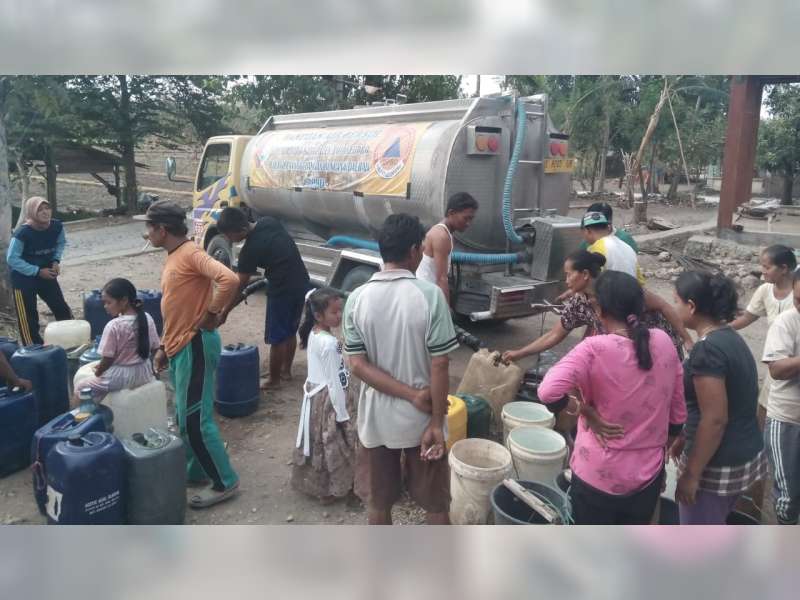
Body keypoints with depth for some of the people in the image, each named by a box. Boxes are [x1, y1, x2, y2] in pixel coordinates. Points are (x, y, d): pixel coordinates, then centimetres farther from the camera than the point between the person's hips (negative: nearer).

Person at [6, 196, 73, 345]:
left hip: (47, 273, 5)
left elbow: (61, 243, 11)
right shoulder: (23, 233, -25)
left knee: (62, 309, 8)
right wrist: (37, 271, -21)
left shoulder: (57, 226, -10)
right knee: (28, 317, 1)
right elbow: (12, 259, -19)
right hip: (23, 278, -5)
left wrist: (56, 261, -5)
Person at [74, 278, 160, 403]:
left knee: (81, 389, 15)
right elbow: (155, 348, 4)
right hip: (145, 374, 7)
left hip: (120, 377, -7)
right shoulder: (148, 318, -5)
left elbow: (108, 359, -17)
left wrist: (98, 372, 4)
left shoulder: (113, 326, -21)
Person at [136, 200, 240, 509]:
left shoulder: (191, 254, -16)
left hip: (195, 346, -10)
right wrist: (163, 347, 19)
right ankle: (195, 471, 32)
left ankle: (224, 482, 8)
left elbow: (229, 280, -33)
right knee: (185, 417, 17)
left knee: (195, 420, -5)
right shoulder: (173, 258, 15)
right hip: (179, 347, 10)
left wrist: (211, 314, -20)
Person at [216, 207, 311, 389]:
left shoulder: (250, 249, -19)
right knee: (290, 332, 22)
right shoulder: (269, 221, 0)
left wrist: (225, 311, 0)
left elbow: (240, 287, -11)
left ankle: (273, 380, 21)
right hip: (302, 284, 9)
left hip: (283, 291, -8)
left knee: (276, 338, 8)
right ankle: (286, 370, 37)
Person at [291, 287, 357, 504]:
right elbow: (335, 381, -24)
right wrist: (343, 414, -17)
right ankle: (330, 488, 23)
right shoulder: (329, 343, -27)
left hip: (315, 393, 9)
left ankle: (315, 482, 38)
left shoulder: (314, 334, 1)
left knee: (318, 442, 22)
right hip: (328, 398, -9)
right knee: (331, 444, 7)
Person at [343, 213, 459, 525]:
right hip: (421, 419, -2)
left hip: (376, 418, 2)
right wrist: (437, 422, -9)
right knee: (435, 501, 18)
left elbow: (358, 364, -11)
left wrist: (411, 395, -11)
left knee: (377, 501, 20)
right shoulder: (430, 295, -16)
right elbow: (440, 365, -17)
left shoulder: (357, 298, -8)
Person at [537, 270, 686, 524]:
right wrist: (662, 449, 18)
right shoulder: (663, 343, -5)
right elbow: (678, 413, 4)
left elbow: (549, 391, -36)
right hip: (648, 473, 5)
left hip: (599, 474, -5)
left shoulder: (594, 350, -20)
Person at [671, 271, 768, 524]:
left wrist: (691, 474, -18)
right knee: (712, 530, 26)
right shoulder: (730, 338, 6)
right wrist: (684, 439, 21)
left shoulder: (708, 349, -24)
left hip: (718, 464, -9)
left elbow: (715, 420, -25)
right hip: (744, 454, 9)